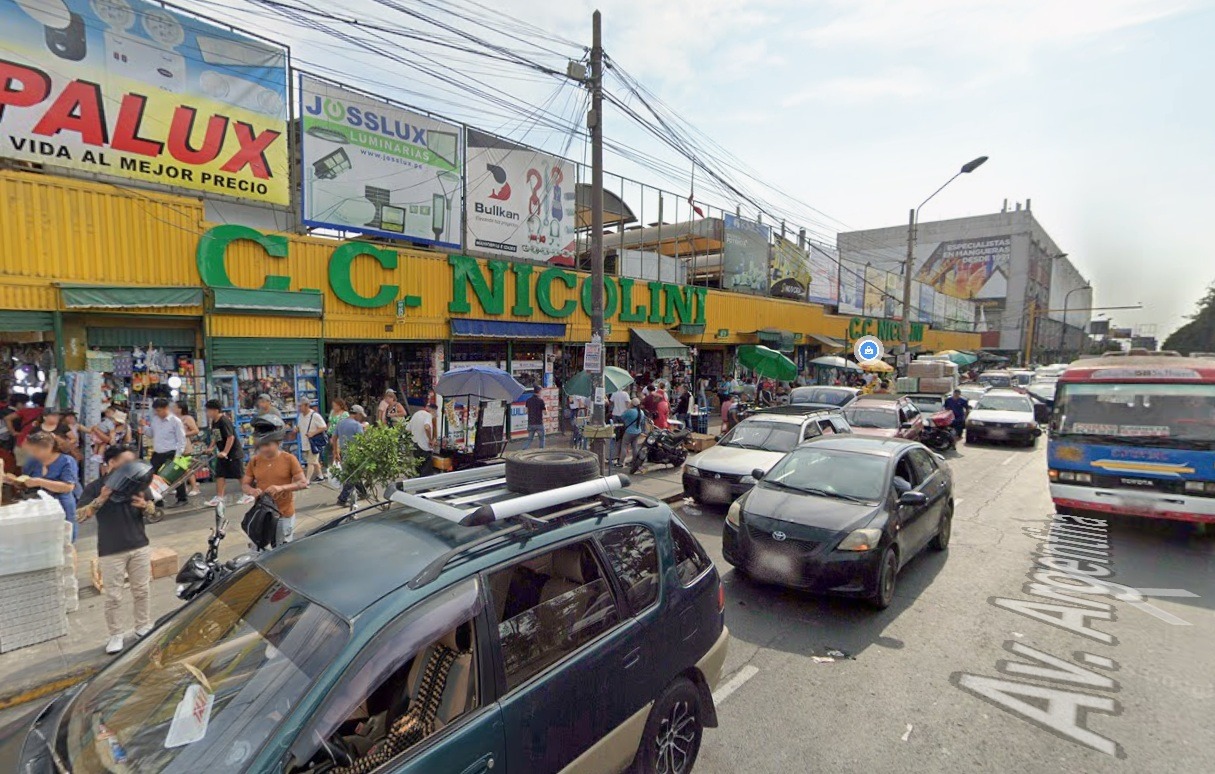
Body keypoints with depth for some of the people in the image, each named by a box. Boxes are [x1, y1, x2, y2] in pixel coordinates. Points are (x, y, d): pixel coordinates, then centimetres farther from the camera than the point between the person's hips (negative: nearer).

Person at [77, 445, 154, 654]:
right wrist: (101, 499, -25)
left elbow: (153, 509, 8)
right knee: (113, 596, 4)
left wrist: (144, 505, -15)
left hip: (140, 547, 3)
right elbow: (81, 515, -10)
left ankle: (143, 626, 28)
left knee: (142, 590, 13)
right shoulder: (95, 487, -4)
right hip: (111, 551, -3)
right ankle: (115, 635, 20)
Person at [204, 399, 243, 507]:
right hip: (222, 453, 9)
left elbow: (231, 437, -22)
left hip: (233, 452, -9)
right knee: (220, 475, 5)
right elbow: (215, 437, 18)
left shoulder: (224, 421, -18)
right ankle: (219, 497, 9)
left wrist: (225, 452, -23)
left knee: (240, 475, 0)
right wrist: (211, 448, 5)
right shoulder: (213, 422, 8)